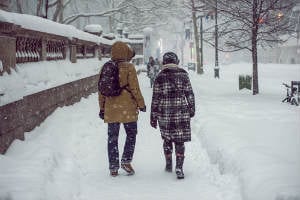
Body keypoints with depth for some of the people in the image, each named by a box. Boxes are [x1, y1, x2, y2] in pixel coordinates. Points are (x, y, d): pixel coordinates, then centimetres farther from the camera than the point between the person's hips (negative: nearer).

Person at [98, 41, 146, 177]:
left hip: (111, 108, 4)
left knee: (112, 138, 10)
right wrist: (141, 104, 2)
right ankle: (126, 161, 2)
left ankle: (113, 168, 11)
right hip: (127, 107, -4)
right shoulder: (129, 67, -9)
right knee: (131, 135, 13)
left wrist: (102, 108, 15)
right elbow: (135, 88, -10)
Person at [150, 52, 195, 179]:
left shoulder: (160, 78, -3)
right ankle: (179, 167, -5)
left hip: (164, 114, 0)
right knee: (179, 140, 4)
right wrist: (191, 109, 15)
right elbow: (190, 94, 2)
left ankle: (168, 165, 26)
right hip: (181, 113, 0)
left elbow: (155, 98, -2)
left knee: (167, 139, 17)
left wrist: (153, 116, 4)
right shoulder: (183, 75, 0)